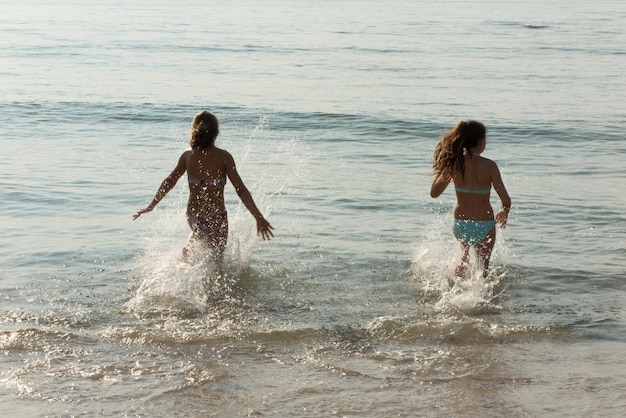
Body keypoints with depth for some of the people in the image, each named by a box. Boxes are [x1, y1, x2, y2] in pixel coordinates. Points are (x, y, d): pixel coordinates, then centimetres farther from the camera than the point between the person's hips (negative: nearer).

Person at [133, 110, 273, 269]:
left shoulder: (187, 156, -3)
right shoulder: (223, 157, -13)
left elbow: (169, 182, 5)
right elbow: (241, 189, -15)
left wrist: (151, 206, 18)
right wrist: (259, 218, -12)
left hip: (193, 217, 4)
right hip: (216, 217, -4)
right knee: (215, 262, 13)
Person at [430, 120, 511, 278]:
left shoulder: (454, 164, -9)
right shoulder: (489, 166, -15)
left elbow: (434, 193, 3)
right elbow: (506, 201, -16)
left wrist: (441, 169, 13)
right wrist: (505, 212, 7)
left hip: (460, 225, 2)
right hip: (485, 226, -2)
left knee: (465, 241, 38)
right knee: (484, 264, 26)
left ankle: (464, 256, 8)